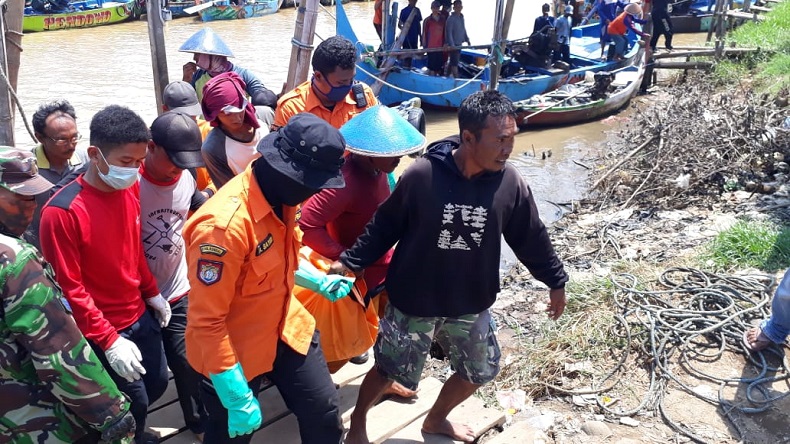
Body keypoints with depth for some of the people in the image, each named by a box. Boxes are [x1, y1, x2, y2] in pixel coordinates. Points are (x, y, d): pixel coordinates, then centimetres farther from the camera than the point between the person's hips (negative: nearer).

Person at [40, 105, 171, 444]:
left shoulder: (128, 193, -3)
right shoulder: (62, 212, -25)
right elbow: (69, 289, -20)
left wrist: (152, 293, 13)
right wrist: (109, 340, -20)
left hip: (142, 315, 7)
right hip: (104, 331, -7)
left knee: (158, 384, 20)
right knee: (135, 404, 8)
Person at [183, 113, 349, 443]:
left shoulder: (280, 197, -7)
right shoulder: (223, 225, -33)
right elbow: (207, 321, -28)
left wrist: (319, 280, 10)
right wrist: (237, 397, -24)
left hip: (284, 328, 7)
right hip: (233, 350, -6)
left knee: (324, 415, 13)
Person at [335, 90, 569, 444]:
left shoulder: (510, 182, -13)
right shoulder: (421, 175, -23)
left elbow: (531, 237, 2)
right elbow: (385, 226, -9)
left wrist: (555, 281, 12)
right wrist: (351, 262, -10)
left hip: (471, 305, 4)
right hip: (414, 302, -4)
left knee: (479, 371, 21)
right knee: (388, 370, 12)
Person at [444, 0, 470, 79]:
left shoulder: (461, 17, 11)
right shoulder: (451, 18, -15)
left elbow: (463, 30, 20)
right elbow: (449, 32, -20)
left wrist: (467, 40, 13)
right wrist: (451, 44, -25)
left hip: (459, 44, 9)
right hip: (453, 44, -8)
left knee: (452, 61, 16)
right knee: (455, 62, -6)